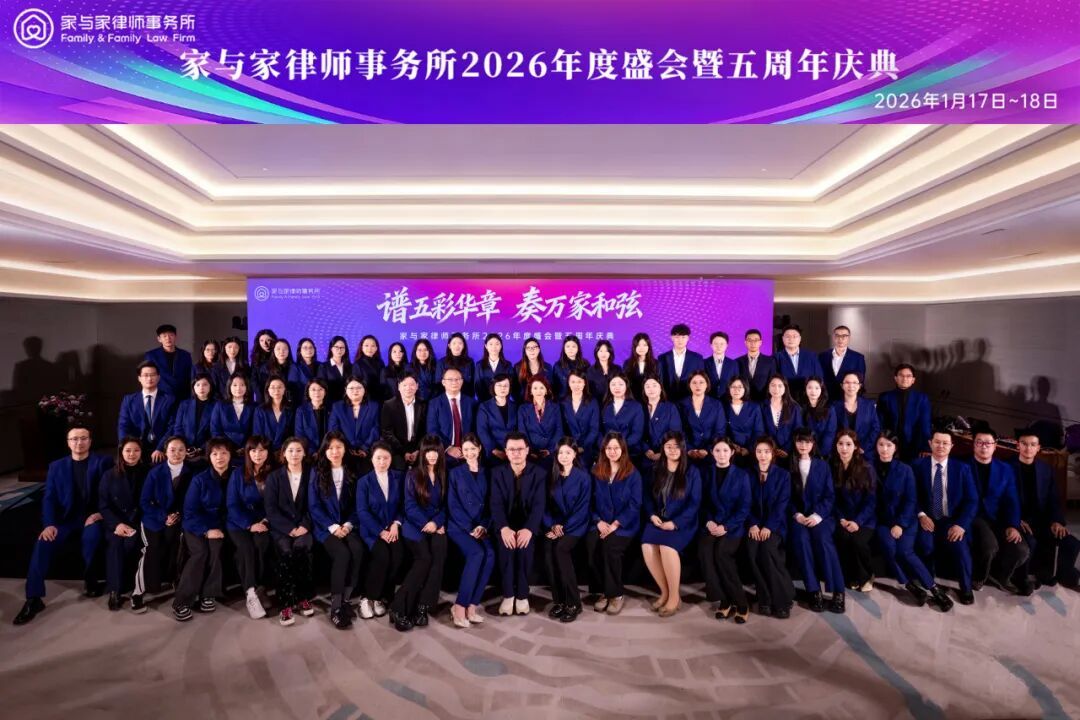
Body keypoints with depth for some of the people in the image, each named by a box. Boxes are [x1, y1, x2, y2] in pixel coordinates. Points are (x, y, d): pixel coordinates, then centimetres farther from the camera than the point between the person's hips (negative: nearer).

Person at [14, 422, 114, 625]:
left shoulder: (103, 462, 3)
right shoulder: (56, 466, 12)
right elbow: (49, 498, 4)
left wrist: (101, 512, -18)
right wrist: (49, 524, -12)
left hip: (92, 518, -3)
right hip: (66, 520, 3)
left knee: (92, 536, -35)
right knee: (43, 543, -24)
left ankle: (90, 579, -11)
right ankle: (33, 599, -17)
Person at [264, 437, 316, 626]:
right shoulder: (273, 477, 9)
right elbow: (270, 508, 0)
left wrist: (304, 526, -12)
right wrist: (289, 528, -12)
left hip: (303, 527, 0)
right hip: (281, 528, 0)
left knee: (301, 547, -32)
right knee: (286, 551, -31)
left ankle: (302, 597, -18)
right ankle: (286, 603, -25)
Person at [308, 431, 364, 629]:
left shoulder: (351, 472, 11)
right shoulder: (316, 472, 4)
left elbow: (356, 504, 8)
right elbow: (314, 505, -2)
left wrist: (348, 525, -9)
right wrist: (333, 527, -12)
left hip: (347, 526, 2)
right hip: (325, 526, -2)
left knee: (357, 550, -28)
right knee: (342, 553, -29)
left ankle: (346, 598, -17)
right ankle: (335, 606, -21)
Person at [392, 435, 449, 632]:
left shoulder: (444, 476, 15)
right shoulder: (413, 475, 6)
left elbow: (446, 505, 9)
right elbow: (410, 506, -2)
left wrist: (436, 523, -9)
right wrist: (427, 524, -15)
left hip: (437, 525, 3)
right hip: (416, 525, -3)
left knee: (439, 555, -27)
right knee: (424, 558, -27)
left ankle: (423, 606, -26)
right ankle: (399, 608, -23)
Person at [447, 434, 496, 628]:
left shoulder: (487, 473, 13)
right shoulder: (456, 473, 5)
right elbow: (453, 505, -2)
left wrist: (483, 525, -8)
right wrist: (470, 527, -12)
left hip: (481, 527, 3)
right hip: (459, 526, -3)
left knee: (490, 554, -26)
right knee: (477, 553, -30)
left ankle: (472, 605, -17)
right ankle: (460, 605, -20)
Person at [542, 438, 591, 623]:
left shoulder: (583, 477, -3)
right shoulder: (551, 476, 7)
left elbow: (582, 508, -8)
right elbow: (546, 505, 6)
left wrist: (564, 527, -15)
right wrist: (553, 525, -9)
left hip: (575, 525, -3)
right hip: (555, 525, 3)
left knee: (560, 548, -29)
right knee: (548, 549, -25)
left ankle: (573, 603, -19)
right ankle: (558, 600, -12)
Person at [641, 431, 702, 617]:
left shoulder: (692, 472, 0)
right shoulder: (656, 470, 11)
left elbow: (695, 503, -5)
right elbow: (648, 496, 12)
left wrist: (675, 523, -15)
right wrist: (652, 515, -8)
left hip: (682, 523, -3)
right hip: (658, 521, 3)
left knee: (666, 546, -32)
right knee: (647, 546, -26)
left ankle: (674, 596, -13)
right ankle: (664, 591, -5)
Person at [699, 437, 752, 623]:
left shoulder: (741, 475, 5)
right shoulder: (707, 473, 13)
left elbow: (745, 507, -1)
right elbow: (703, 503, 10)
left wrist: (726, 526, -13)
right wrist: (709, 522, -9)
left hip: (733, 527, -2)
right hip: (711, 525, 2)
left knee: (721, 552, -29)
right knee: (704, 551, -27)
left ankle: (740, 603, -16)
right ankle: (722, 600, -15)